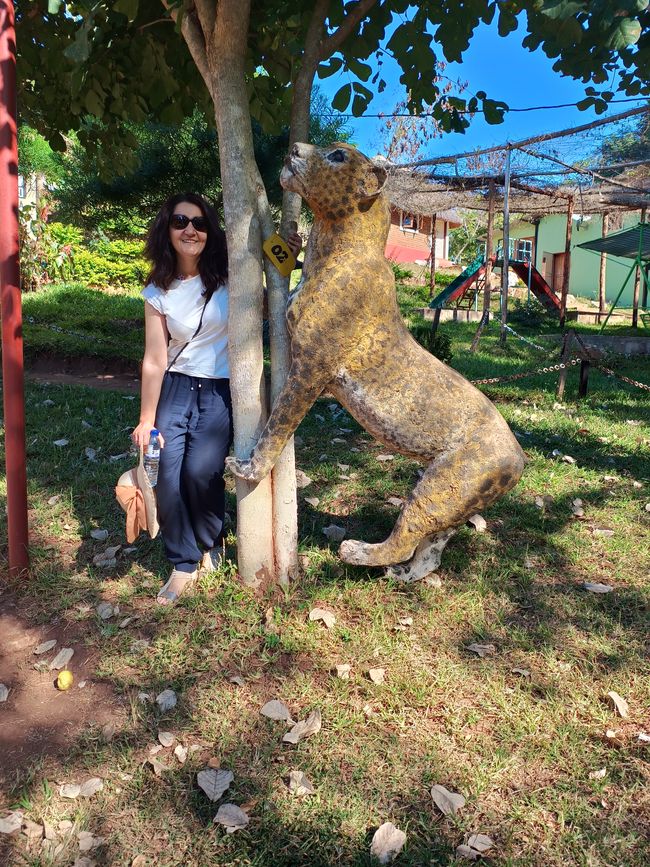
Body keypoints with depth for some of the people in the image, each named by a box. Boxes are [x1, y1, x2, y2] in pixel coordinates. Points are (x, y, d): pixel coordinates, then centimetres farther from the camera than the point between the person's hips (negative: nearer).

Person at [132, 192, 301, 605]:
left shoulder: (228, 278, -4)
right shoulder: (158, 292, 0)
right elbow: (155, 360, 0)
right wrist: (146, 421, -1)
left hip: (221, 389, -2)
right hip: (176, 387, 2)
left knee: (200, 471, -18)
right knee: (166, 474, -13)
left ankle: (211, 543, 14)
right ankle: (184, 563, 9)